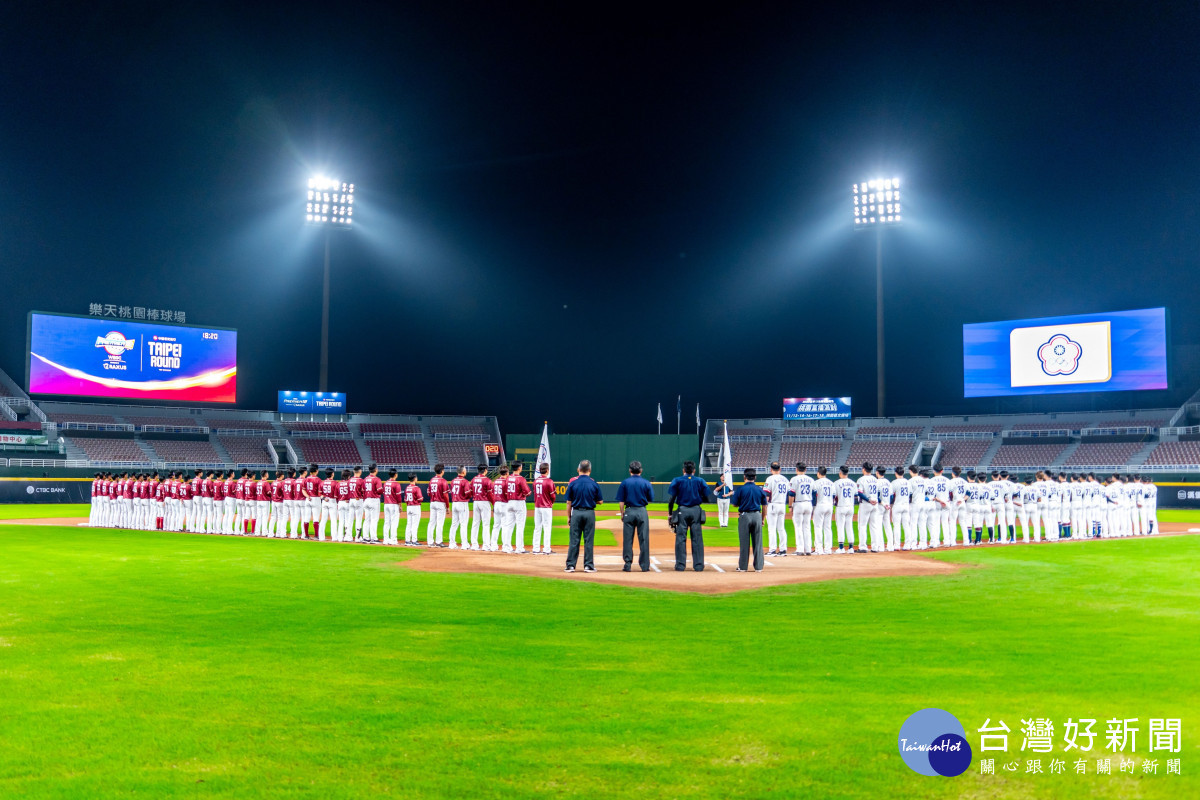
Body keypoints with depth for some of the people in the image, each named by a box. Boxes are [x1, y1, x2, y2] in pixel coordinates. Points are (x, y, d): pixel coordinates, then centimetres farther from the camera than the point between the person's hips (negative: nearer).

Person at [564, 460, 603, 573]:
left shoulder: (572, 483, -3)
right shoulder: (594, 484, -3)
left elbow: (569, 502, 0)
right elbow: (600, 501, 3)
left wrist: (569, 517, 8)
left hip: (576, 513, 1)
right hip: (589, 513, 0)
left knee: (574, 540, 5)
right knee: (589, 540, 5)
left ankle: (570, 565, 7)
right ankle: (588, 565, 8)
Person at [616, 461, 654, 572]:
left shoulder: (625, 483, 0)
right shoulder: (646, 483, 0)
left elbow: (621, 501, -1)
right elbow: (650, 500, 6)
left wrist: (622, 514, 7)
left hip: (629, 511, 0)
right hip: (642, 512, 0)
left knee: (627, 539, 5)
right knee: (644, 539, 4)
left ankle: (628, 565, 6)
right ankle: (645, 565, 6)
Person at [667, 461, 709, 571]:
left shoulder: (677, 481, 1)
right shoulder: (700, 481, 5)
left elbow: (671, 499, -3)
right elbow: (706, 499, 4)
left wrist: (670, 513, 4)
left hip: (682, 511, -1)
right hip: (696, 511, 1)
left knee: (680, 538, 3)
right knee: (697, 539, 4)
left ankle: (680, 565, 2)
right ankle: (698, 566, 5)